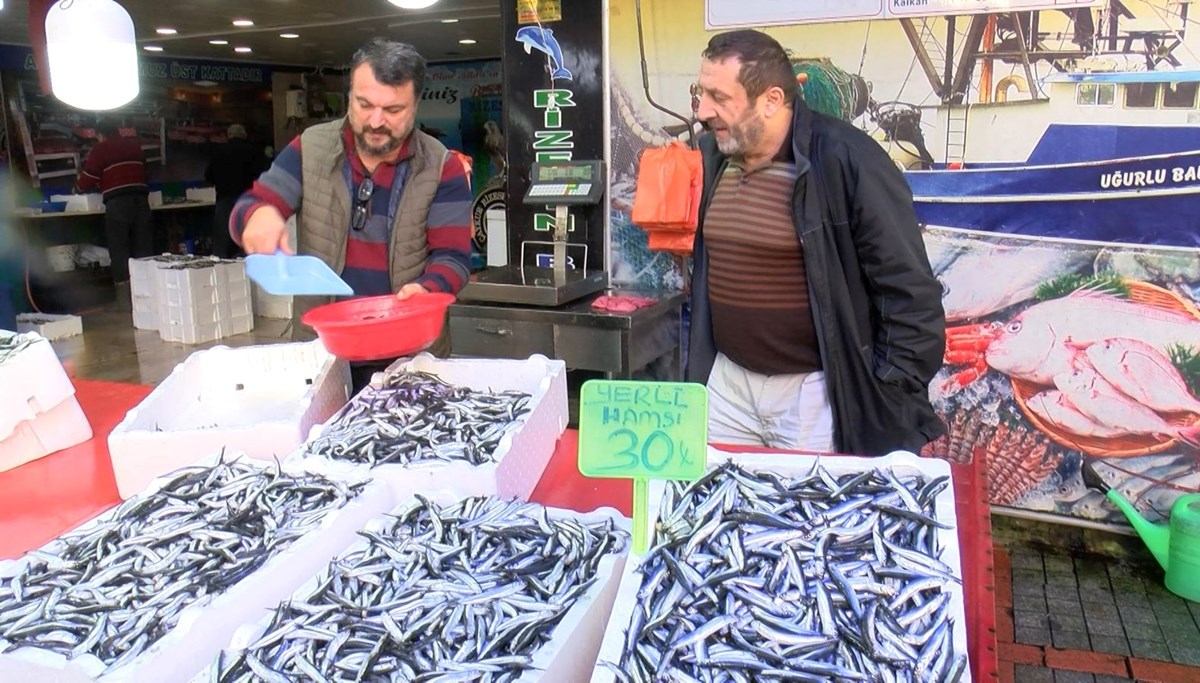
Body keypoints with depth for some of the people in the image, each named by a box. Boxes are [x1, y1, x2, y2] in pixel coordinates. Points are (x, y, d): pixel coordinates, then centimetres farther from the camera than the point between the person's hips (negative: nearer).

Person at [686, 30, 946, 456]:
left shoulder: (846, 160, -17)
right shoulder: (713, 155, 3)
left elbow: (910, 294, -15)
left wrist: (892, 402, -14)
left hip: (816, 392, -6)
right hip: (726, 382, 6)